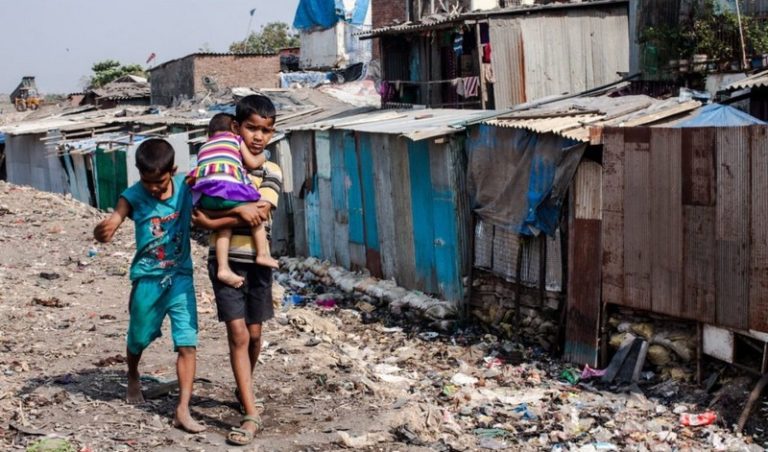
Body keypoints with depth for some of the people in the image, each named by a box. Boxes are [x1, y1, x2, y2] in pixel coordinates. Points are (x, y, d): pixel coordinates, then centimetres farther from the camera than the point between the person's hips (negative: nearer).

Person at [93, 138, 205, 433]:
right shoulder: (133, 196, -15)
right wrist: (103, 231, -48)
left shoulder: (185, 187, -9)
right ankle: (133, 378, 51)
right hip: (147, 278, -1)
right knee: (139, 337, 19)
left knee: (187, 344, -9)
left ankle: (183, 411, -6)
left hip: (181, 276, 1)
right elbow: (106, 230, -24)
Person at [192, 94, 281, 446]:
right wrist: (239, 210, -21)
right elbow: (199, 214, -10)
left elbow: (258, 216, -15)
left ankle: (243, 390, 40)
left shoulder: (271, 172, -1)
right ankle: (251, 415, -5)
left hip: (256, 262, 1)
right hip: (225, 261, -1)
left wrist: (214, 220, -16)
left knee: (254, 333, 13)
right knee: (238, 334, -6)